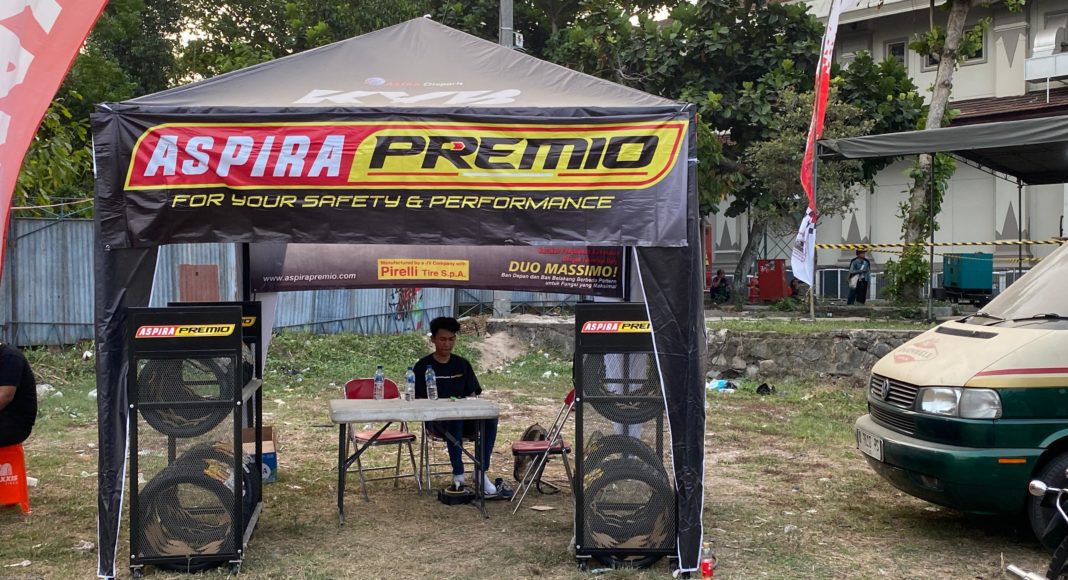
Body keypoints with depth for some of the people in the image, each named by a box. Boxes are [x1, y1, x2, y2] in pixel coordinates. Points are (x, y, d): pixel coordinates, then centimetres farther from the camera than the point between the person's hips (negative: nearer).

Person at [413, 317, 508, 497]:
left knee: (490, 417, -28)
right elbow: (418, 400, -1)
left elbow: (472, 394, 12)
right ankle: (458, 476, -37)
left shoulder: (462, 364, 14)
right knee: (454, 419, -39)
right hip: (436, 420, -3)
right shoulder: (423, 366, 4)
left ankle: (481, 472, -25)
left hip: (464, 418, 4)